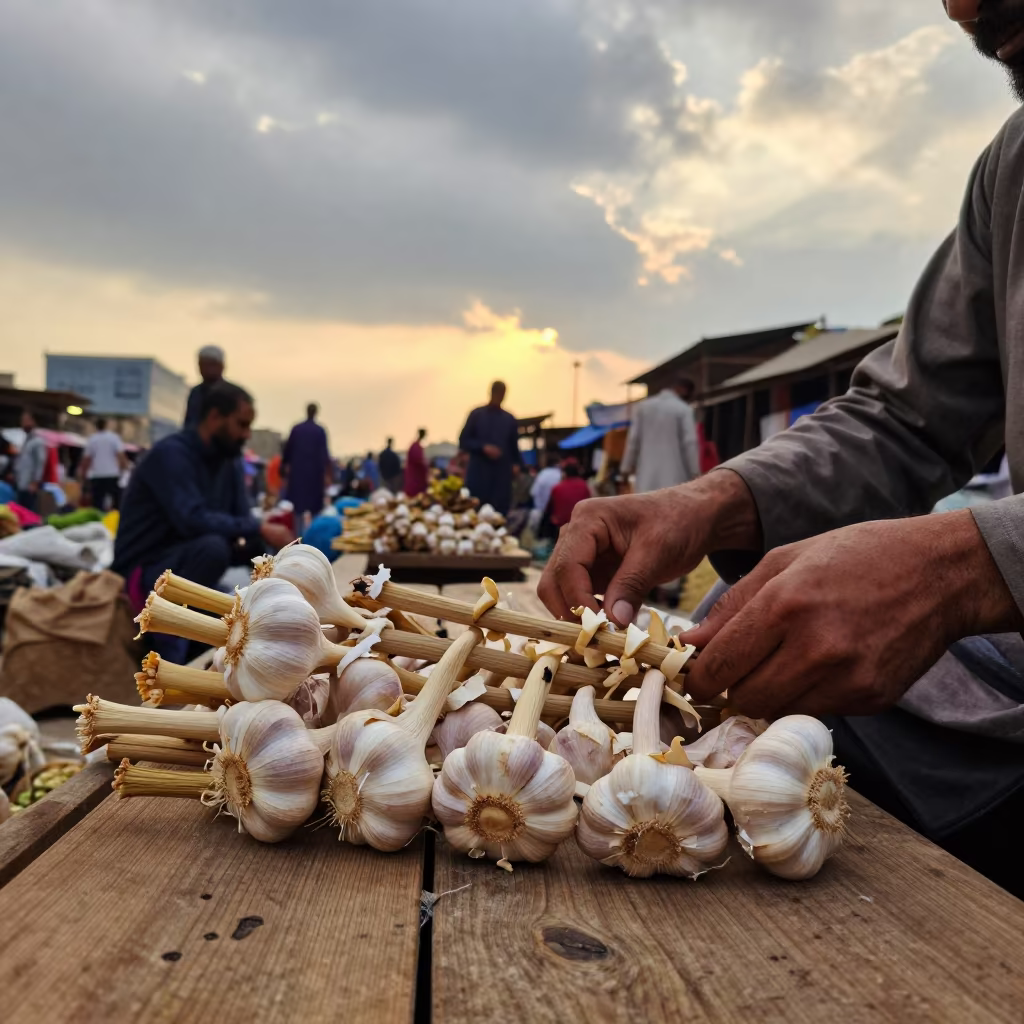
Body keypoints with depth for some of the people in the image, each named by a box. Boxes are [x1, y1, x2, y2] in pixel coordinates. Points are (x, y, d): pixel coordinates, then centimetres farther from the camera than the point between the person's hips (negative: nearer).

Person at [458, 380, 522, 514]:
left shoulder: (509, 419, 9)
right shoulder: (477, 415, 4)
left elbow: (514, 448, 13)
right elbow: (463, 441, 2)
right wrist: (483, 447, -13)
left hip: (502, 476, 2)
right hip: (479, 474, -2)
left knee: (500, 513, -2)